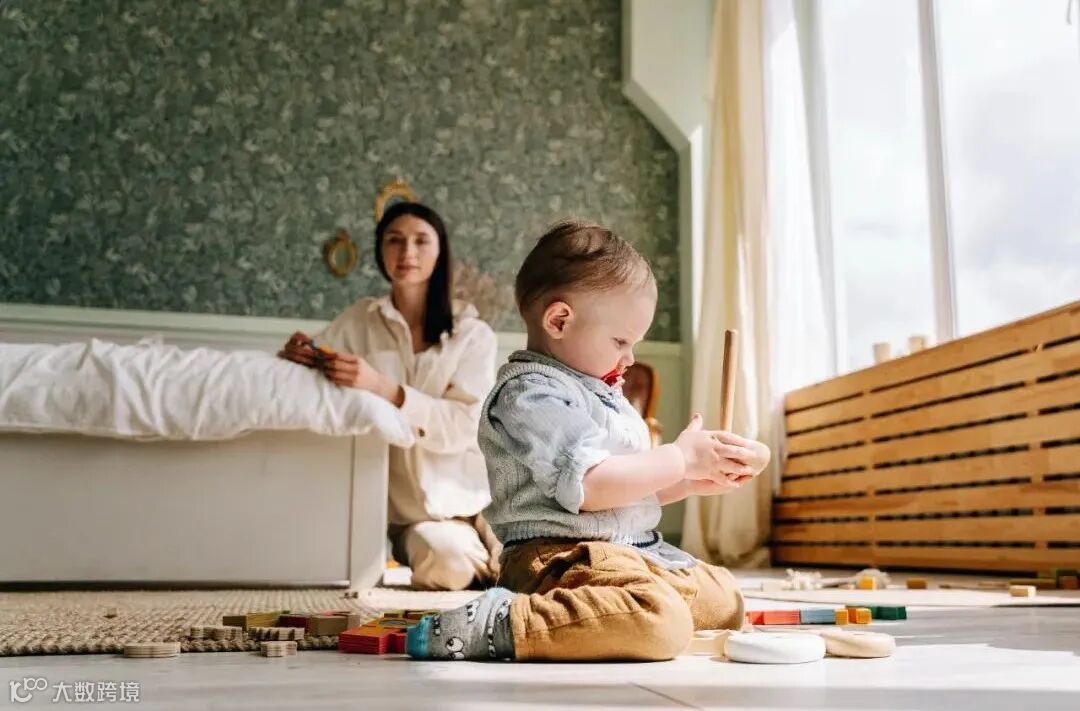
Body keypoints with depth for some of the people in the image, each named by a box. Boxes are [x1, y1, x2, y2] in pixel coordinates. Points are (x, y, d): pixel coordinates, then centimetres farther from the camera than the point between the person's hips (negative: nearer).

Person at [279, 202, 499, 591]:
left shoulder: (473, 333, -1)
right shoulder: (358, 320, 6)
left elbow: (463, 424, -14)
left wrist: (383, 388, -30)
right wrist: (298, 355, -24)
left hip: (459, 498, -1)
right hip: (393, 503, 1)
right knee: (446, 563, -26)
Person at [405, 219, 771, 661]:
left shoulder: (595, 391, 21)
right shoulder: (530, 394, -12)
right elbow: (591, 486, -23)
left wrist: (693, 482, 8)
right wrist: (680, 458, -13)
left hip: (634, 552, 11)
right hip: (559, 556, -11)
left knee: (726, 599, 20)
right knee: (662, 622, -35)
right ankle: (499, 623, -27)